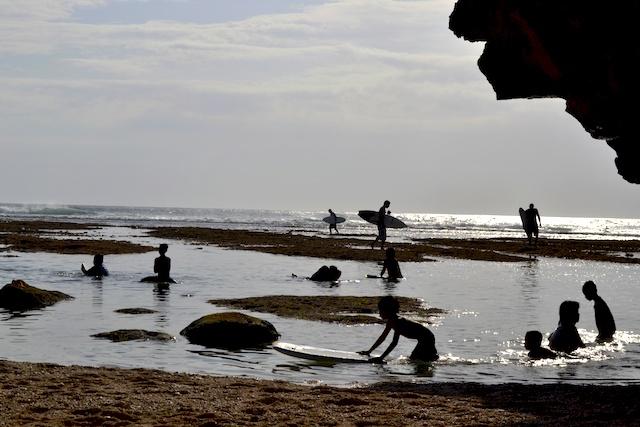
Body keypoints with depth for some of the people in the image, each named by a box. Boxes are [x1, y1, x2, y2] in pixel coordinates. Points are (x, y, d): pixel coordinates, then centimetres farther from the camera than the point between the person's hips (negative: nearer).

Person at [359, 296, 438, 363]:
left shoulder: (397, 322, -25)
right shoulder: (390, 322, 4)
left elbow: (394, 342, -32)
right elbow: (382, 338, 15)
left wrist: (381, 358, -34)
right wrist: (369, 351, 16)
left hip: (427, 338, -10)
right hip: (423, 339, 10)